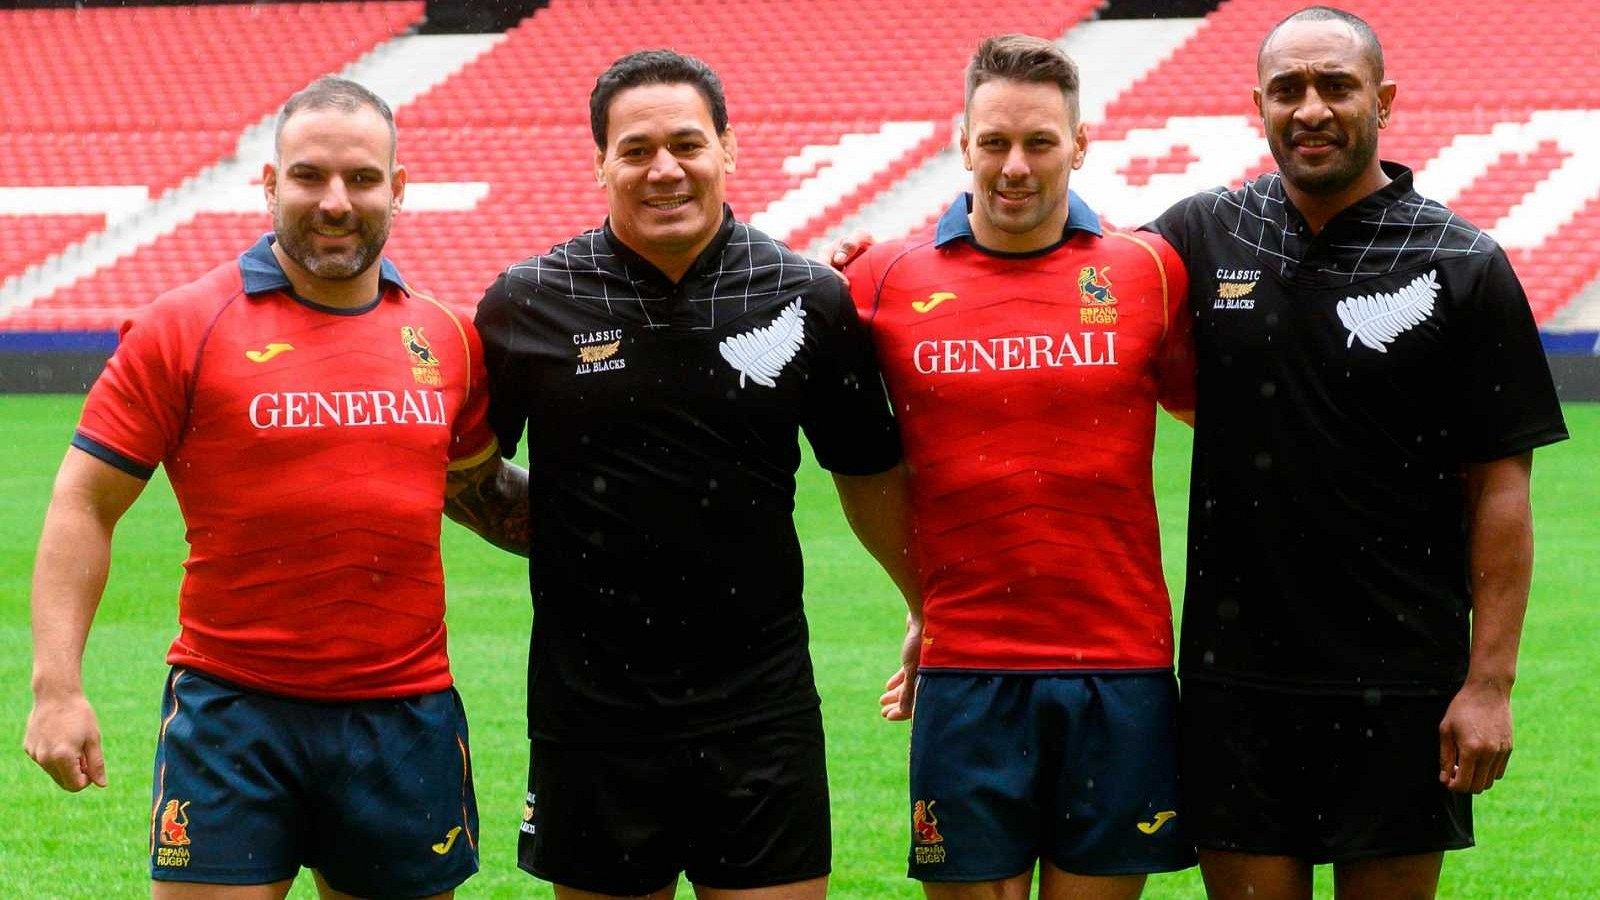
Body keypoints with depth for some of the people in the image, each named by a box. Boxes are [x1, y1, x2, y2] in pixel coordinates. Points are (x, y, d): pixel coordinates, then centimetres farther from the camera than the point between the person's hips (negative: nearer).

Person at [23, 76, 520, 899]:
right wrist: (56, 685, -10)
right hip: (232, 711, -3)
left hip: (406, 712, 4)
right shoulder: (182, 328, -4)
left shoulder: (446, 338, 8)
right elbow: (84, 506, -4)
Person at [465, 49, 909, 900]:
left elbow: (872, 477, 10)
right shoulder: (525, 304, -1)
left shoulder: (810, 300, 1)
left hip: (761, 706, 0)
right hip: (590, 711, 0)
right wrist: (559, 537, -1)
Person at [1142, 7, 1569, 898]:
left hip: (1401, 685, -2)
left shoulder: (1464, 268, -2)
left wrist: (1491, 682, -9)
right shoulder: (1204, 235, 5)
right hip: (1236, 674, 2)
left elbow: (1500, 489, -4)